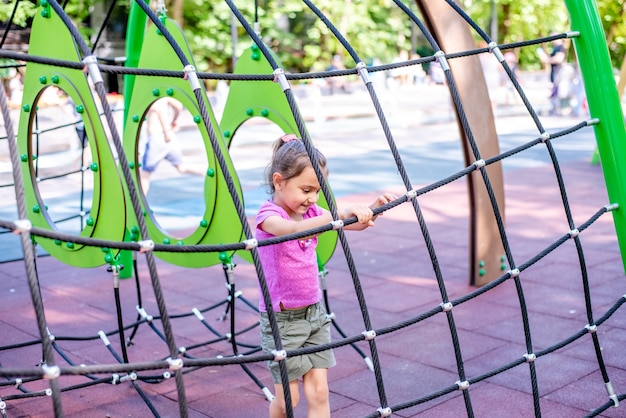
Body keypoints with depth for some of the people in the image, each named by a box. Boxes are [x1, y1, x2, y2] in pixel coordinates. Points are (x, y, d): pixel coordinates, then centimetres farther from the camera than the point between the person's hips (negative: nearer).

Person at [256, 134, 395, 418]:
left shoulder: (312, 212, 5)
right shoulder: (269, 214, -16)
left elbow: (355, 223, 2)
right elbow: (293, 230, -38)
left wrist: (372, 209, -21)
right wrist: (342, 213, -50)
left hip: (314, 313, 6)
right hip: (282, 320, -6)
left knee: (318, 392, 3)